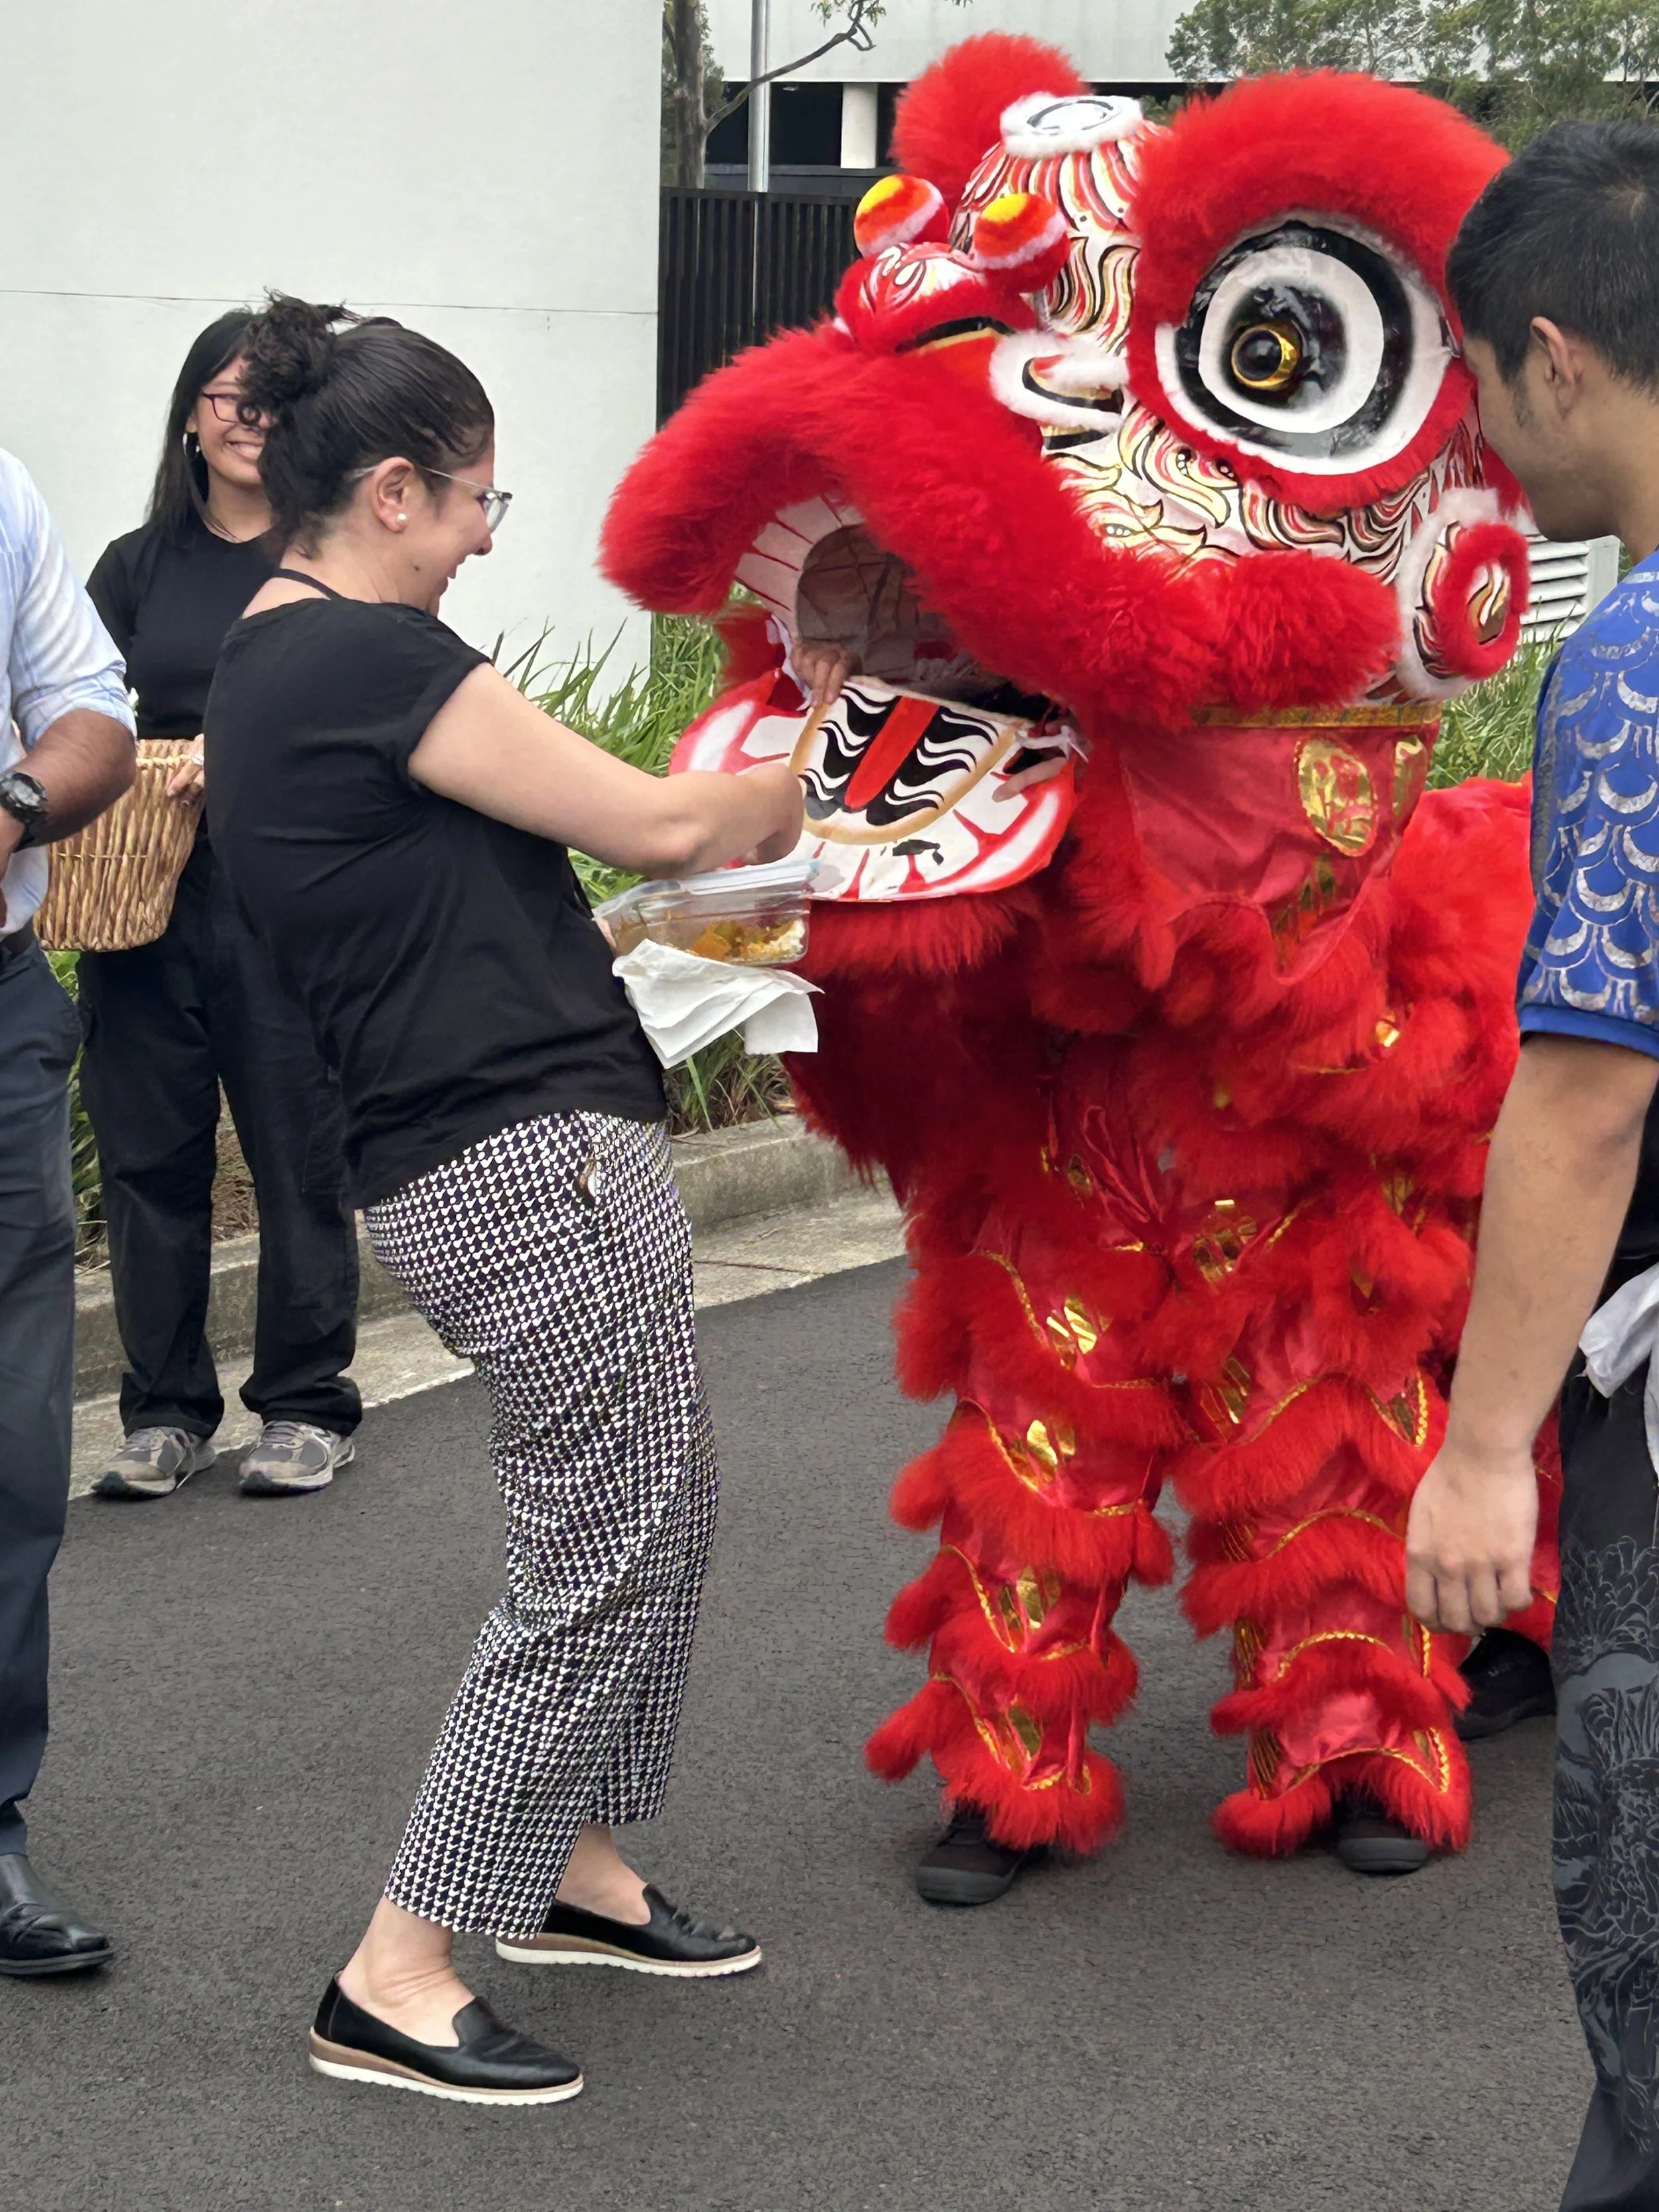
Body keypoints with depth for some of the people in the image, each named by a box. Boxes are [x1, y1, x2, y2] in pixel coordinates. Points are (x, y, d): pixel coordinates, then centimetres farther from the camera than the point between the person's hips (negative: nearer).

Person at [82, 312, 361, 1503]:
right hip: (140, 895, 4)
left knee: (299, 1151, 0)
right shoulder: (138, 567, 15)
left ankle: (306, 1405, 13)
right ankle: (167, 1411, 16)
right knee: (150, 1154, 5)